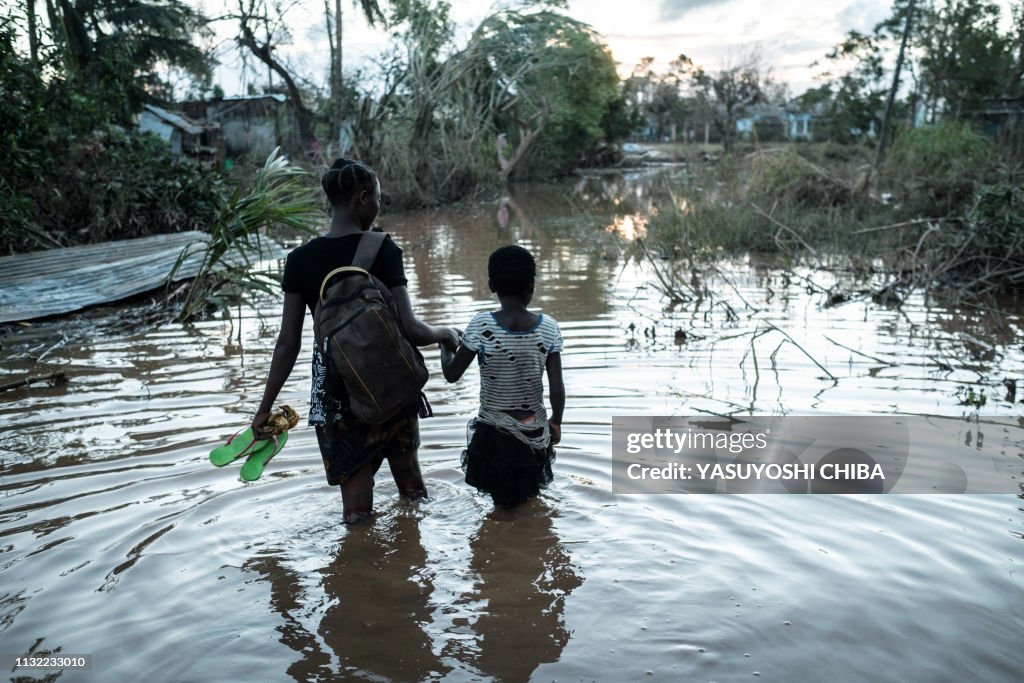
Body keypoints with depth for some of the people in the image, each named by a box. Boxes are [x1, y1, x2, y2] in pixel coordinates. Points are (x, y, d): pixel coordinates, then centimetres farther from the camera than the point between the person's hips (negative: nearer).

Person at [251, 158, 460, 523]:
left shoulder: (300, 260, -3)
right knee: (408, 474, 23)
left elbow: (288, 344, -3)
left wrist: (265, 407, 5)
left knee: (356, 503, 10)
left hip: (335, 393, 1)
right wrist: (445, 334, 6)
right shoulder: (382, 250, -11)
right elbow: (410, 329, -15)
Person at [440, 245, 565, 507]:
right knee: (528, 497, 23)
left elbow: (452, 374, -8)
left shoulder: (481, 326, -17)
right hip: (534, 432, 2)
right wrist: (556, 422, 10)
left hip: (494, 433, -1)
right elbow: (557, 389, -9)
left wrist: (445, 344, 11)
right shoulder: (548, 327, -12)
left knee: (503, 501, 19)